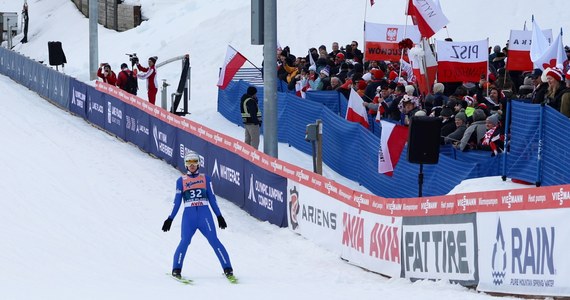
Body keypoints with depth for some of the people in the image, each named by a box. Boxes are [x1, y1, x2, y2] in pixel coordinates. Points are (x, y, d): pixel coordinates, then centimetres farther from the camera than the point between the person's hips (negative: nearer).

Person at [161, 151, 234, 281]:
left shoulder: (205, 179, 12)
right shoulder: (181, 181, 12)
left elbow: (212, 198, 14)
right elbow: (177, 202, 13)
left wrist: (219, 216, 10)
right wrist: (170, 219, 8)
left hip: (205, 214, 0)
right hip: (189, 215, 0)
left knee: (214, 240, -11)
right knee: (185, 241, -15)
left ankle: (228, 269, -10)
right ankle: (176, 269, -3)